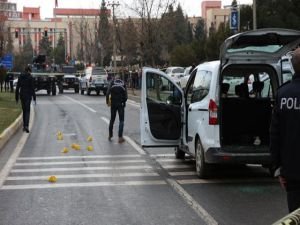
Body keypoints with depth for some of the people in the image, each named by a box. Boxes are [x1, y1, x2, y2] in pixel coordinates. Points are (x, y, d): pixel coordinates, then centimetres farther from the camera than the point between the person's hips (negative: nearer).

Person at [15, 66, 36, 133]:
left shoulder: (20, 77, 6)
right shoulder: (30, 77, -7)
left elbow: (17, 88, 6)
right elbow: (32, 88, -10)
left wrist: (17, 98, 12)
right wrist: (34, 98, -6)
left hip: (22, 95, 4)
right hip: (28, 95, -4)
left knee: (24, 110, 17)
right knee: (27, 111, -4)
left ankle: (24, 126, 18)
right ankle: (26, 126, -21)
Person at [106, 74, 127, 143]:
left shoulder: (112, 82, 4)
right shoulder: (123, 83, 7)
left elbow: (108, 92, -8)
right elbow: (125, 95, -1)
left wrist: (107, 101, 1)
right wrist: (124, 102, 11)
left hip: (113, 104, 1)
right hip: (121, 104, -1)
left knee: (112, 119, 16)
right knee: (121, 120, 4)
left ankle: (110, 135, 26)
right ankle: (120, 137, -3)